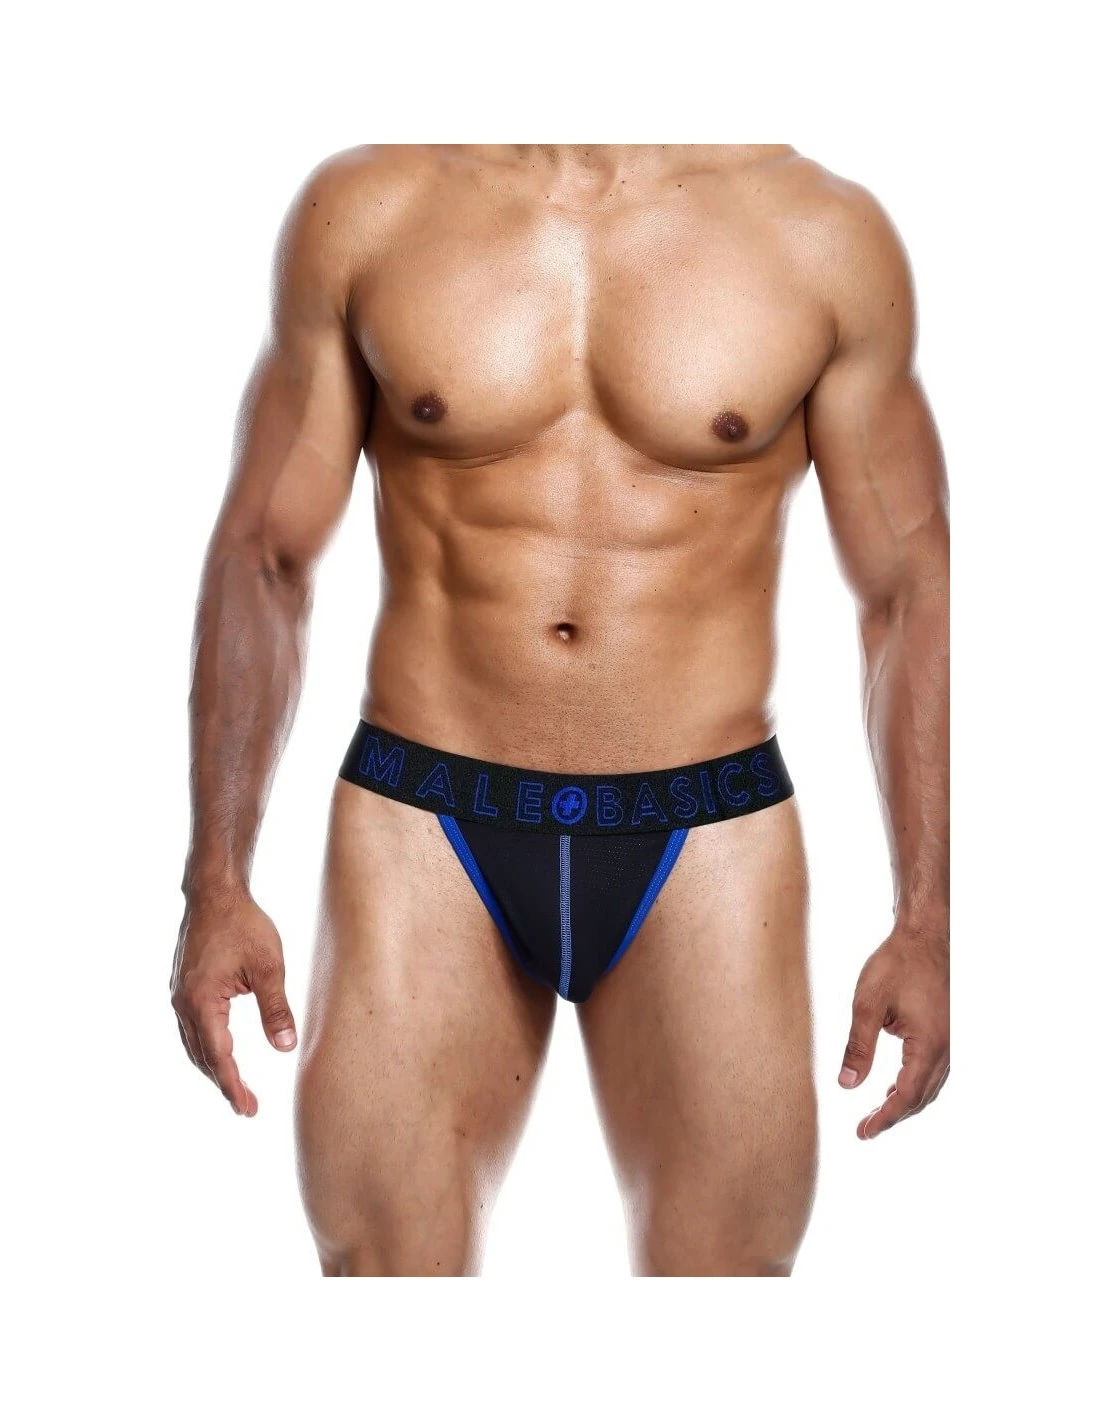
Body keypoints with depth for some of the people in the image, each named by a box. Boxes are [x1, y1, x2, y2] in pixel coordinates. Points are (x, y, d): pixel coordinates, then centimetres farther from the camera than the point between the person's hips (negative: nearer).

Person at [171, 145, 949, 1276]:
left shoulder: (825, 233, -1)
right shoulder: (362, 209, 1)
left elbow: (910, 591, 4)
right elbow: (262, 555, 4)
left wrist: (927, 923, 2)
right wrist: (216, 884, 0)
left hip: (707, 843, 0)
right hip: (425, 832, 1)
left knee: (726, 1256, 7)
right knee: (380, 1256, 4)